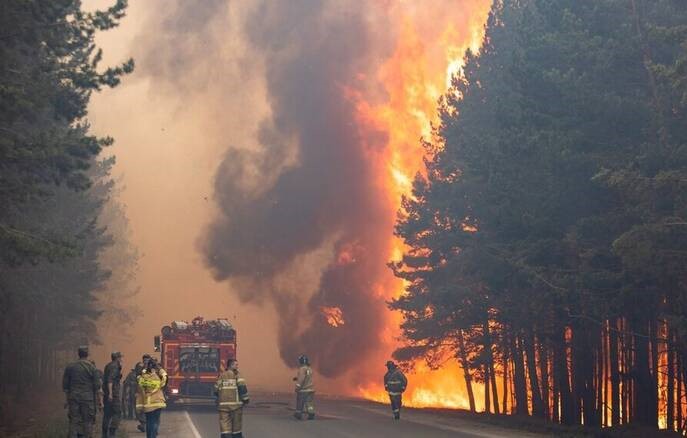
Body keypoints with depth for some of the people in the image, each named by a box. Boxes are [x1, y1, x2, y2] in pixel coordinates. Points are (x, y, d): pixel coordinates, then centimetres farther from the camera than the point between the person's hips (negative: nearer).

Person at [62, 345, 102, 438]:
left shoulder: (70, 367, 6)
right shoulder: (92, 368, -5)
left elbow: (65, 386, 10)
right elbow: (97, 387, -5)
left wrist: (68, 398, 19)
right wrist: (100, 400, 0)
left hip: (73, 398, 3)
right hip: (88, 399, -3)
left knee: (73, 421, 5)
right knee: (88, 422, 1)